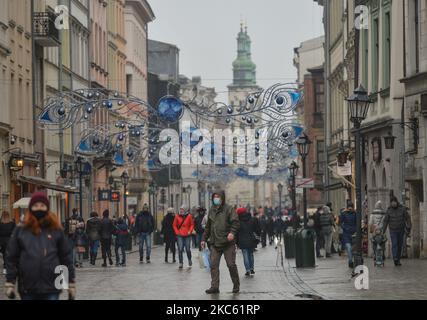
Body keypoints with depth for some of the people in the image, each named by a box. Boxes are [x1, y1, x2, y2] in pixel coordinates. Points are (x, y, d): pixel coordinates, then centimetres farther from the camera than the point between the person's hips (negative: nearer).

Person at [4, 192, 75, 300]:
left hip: (51, 288, -1)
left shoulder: (56, 230, 4)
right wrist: (10, 284, -1)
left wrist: (71, 284, 4)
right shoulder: (20, 230, 4)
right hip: (27, 290, 1)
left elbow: (66, 257, 6)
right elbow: (11, 258, 5)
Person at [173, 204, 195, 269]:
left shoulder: (189, 216, 0)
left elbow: (192, 224, 6)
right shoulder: (177, 216, 2)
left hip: (187, 235, -1)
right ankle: (181, 263, 0)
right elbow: (174, 225, 8)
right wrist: (177, 232, -2)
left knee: (188, 249, 2)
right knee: (180, 249, -5)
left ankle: (189, 260, 30)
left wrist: (190, 231, -6)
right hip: (180, 235, 1)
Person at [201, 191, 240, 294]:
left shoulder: (228, 209, -2)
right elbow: (208, 227, 24)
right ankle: (214, 286, -3)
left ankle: (236, 285, 15)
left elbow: (235, 222, -11)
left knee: (231, 264, -1)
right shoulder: (211, 211, 16)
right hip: (215, 243, 5)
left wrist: (232, 232, -27)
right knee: (213, 265, -4)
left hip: (228, 243, -5)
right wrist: (204, 239, 22)